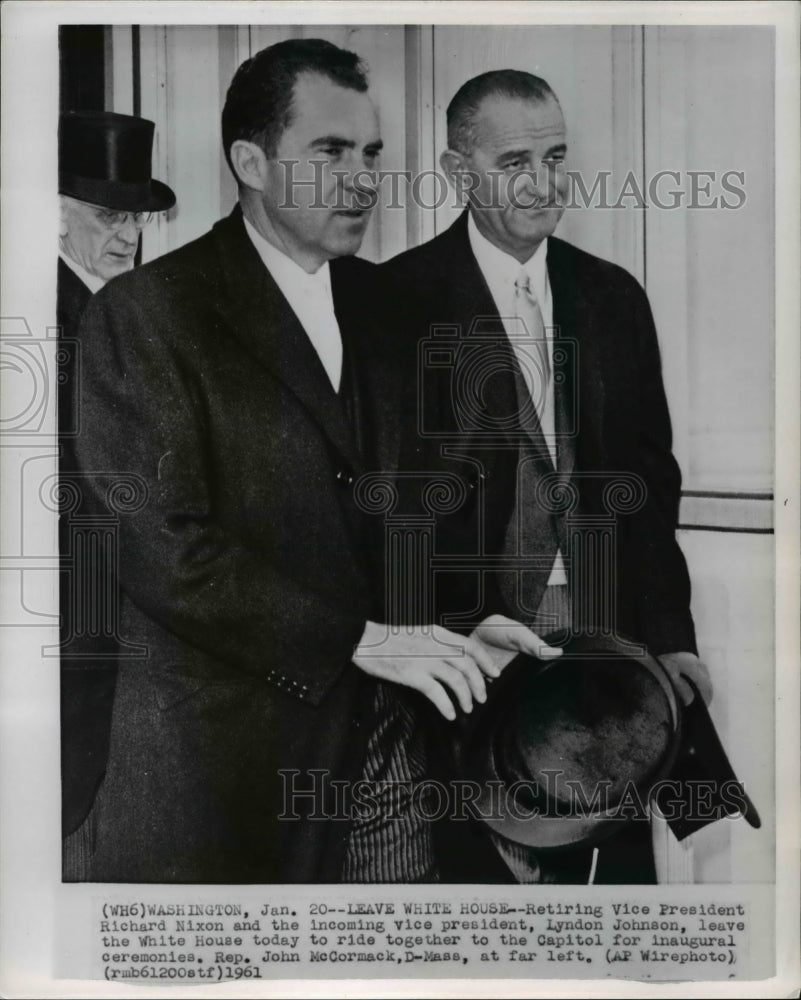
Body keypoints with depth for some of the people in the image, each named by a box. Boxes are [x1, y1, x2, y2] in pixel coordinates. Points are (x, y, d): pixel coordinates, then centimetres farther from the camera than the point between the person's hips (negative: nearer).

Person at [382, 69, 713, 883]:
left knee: (616, 860, 9)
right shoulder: (399, 300, -6)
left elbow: (647, 477, 10)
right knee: (476, 860, 6)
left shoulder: (613, 297, 8)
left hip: (606, 642, 4)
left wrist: (670, 633, 5)